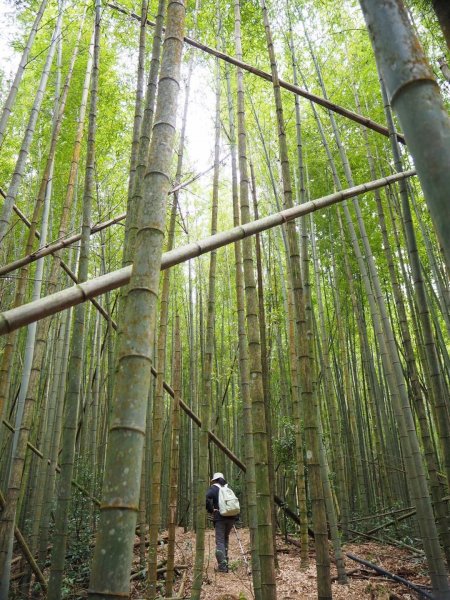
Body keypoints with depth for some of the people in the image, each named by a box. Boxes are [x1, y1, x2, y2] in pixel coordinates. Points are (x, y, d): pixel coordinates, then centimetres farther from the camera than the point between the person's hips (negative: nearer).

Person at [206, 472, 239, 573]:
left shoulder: (213, 488, 1)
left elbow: (206, 498, -17)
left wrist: (210, 510, -6)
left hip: (220, 517, -5)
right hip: (231, 517, 5)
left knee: (220, 541, 0)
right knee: (225, 539, 20)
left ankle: (222, 566, -7)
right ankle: (225, 562, 22)